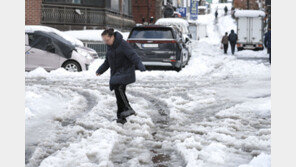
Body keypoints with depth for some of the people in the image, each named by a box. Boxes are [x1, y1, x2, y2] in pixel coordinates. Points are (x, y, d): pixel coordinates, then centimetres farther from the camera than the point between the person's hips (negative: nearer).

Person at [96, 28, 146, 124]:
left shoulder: (123, 44, -13)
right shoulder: (109, 46, 13)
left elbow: (133, 56, -21)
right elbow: (107, 61, 26)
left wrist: (140, 66, -35)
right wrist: (100, 71, 33)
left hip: (125, 71, -7)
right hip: (115, 73, 8)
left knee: (119, 88, -29)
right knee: (118, 94, 2)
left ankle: (128, 109, -29)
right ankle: (121, 117, 6)